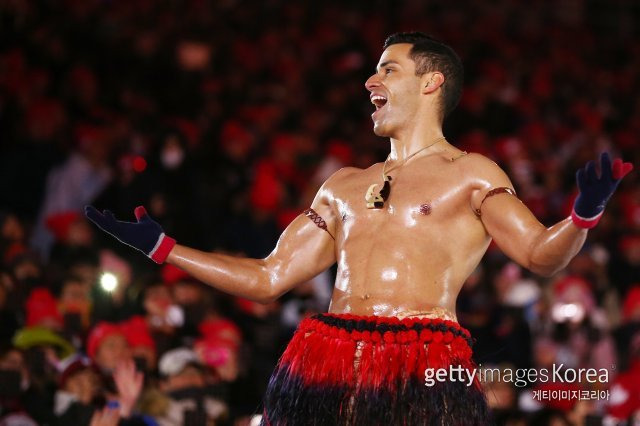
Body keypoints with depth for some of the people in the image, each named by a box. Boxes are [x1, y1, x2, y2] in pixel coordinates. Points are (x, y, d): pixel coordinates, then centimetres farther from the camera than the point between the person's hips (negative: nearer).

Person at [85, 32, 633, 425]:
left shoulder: (470, 175, 11)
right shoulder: (343, 186, 23)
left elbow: (541, 253, 0)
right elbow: (268, 278, 24)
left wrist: (584, 215, -22)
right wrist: (159, 246, 22)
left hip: (424, 373, -4)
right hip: (325, 362, 4)